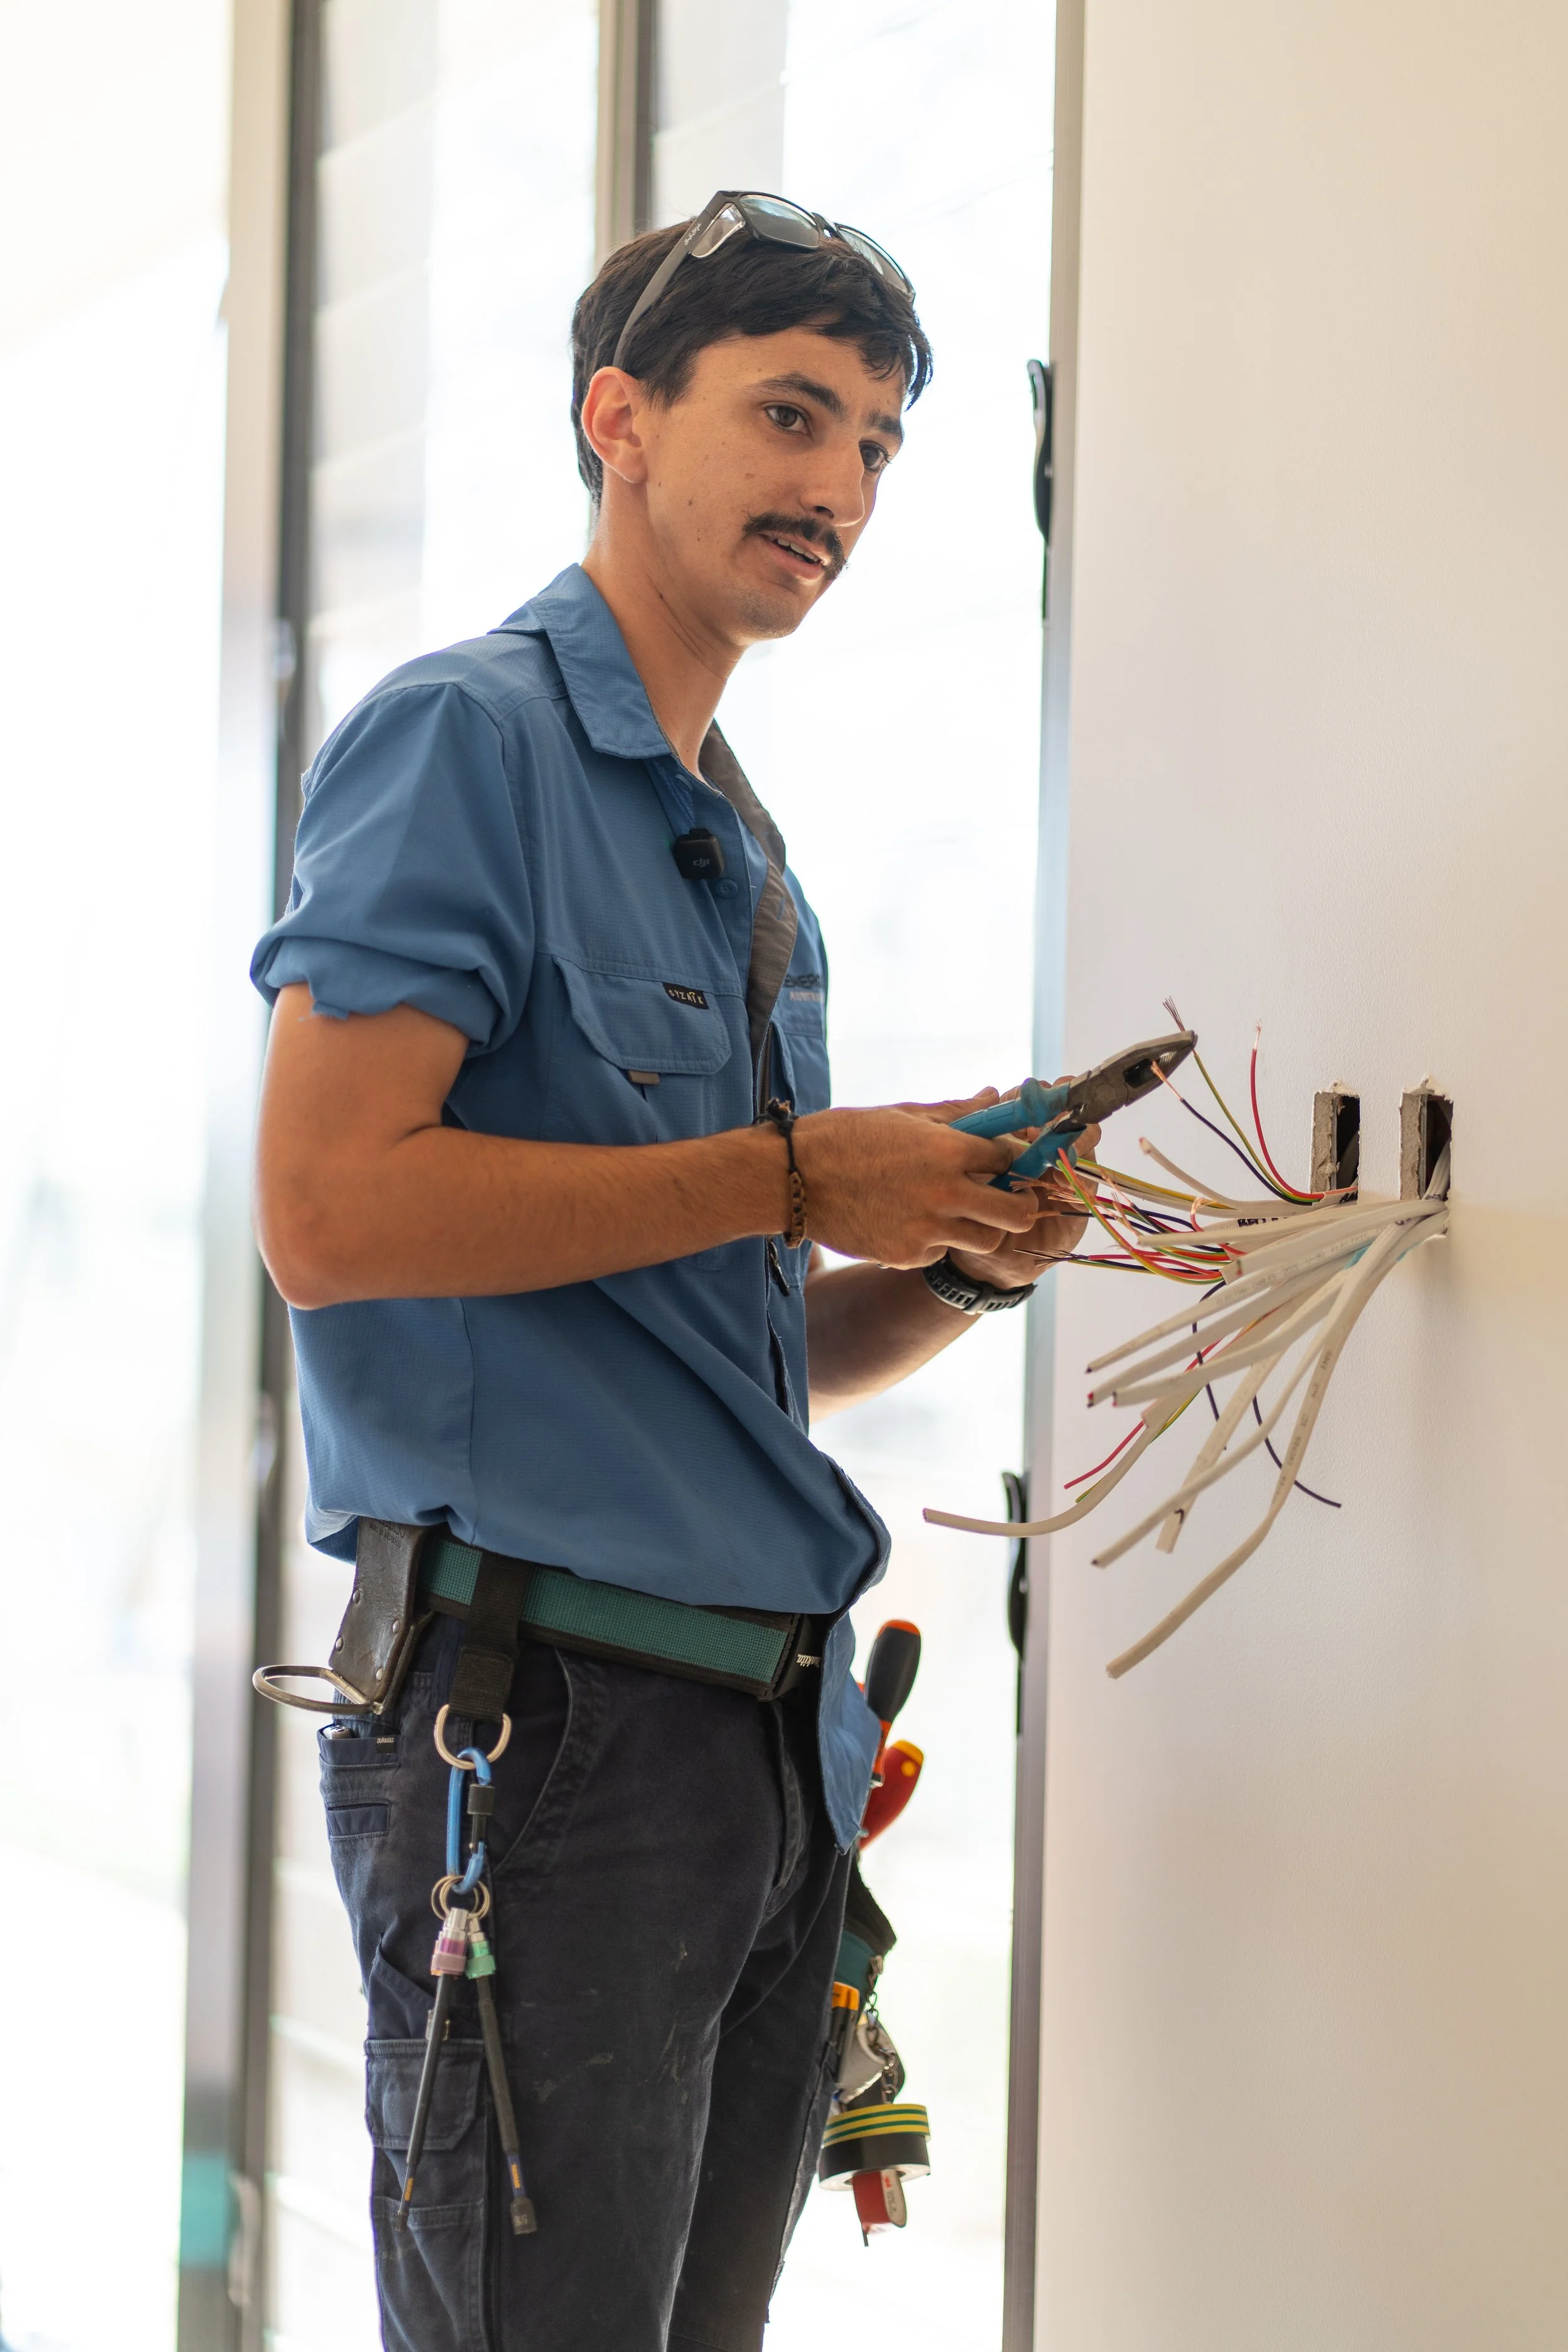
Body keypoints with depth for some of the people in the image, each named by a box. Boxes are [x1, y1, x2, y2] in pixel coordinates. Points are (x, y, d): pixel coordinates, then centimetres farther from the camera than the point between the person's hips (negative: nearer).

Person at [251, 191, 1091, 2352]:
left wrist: (964, 1260, 4)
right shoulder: (466, 738, -6)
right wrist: (793, 1174, -14)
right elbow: (325, 1210, -18)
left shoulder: (750, 863, 20)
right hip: (540, 1715, -8)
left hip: (775, 1741, 9)